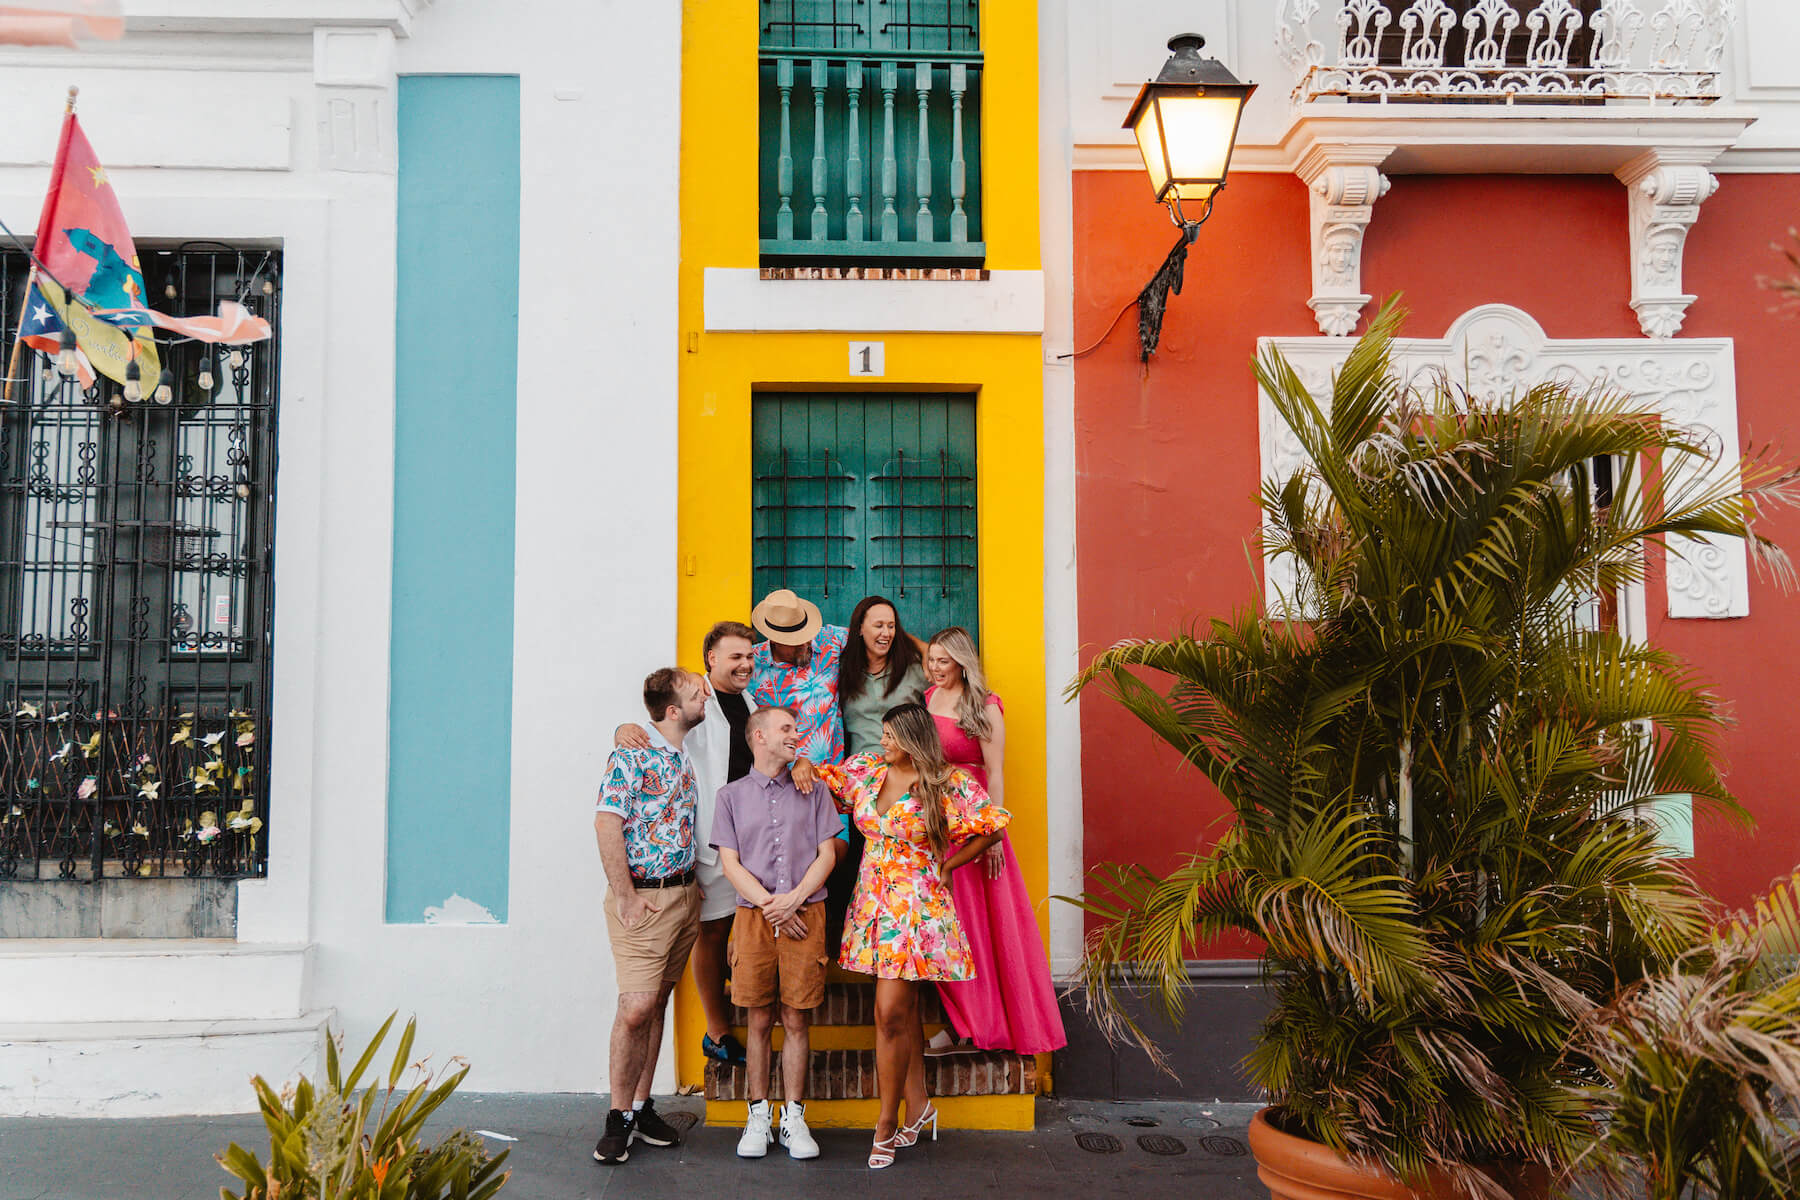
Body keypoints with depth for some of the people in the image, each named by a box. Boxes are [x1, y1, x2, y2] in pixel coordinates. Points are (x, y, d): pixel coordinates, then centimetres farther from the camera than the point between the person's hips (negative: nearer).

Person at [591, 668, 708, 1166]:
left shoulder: (687, 758, 12)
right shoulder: (633, 755, -11)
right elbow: (607, 826, -16)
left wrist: (693, 888, 13)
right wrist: (625, 898, -16)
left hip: (685, 895, 7)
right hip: (643, 896, -7)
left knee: (657, 1003, 11)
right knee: (636, 1007, -10)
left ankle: (642, 1108, 20)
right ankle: (619, 1119, 3)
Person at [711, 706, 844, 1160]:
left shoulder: (813, 791, 11)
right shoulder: (732, 795, 9)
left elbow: (827, 854, 6)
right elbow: (730, 863, 2)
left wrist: (794, 899, -8)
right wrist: (771, 906, -8)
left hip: (805, 914, 0)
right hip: (754, 915, 0)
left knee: (796, 1020, 2)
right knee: (760, 1021, 4)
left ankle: (794, 1118, 10)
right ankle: (758, 1117, 13)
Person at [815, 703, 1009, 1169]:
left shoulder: (948, 784, -8)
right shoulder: (867, 768, 7)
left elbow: (992, 826, -4)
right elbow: (822, 778, 19)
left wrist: (945, 865, 0)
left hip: (915, 906, -5)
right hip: (874, 901, 5)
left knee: (891, 1014, -9)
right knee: (904, 1009, 12)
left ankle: (886, 1124, 3)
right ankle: (918, 1106, 24)